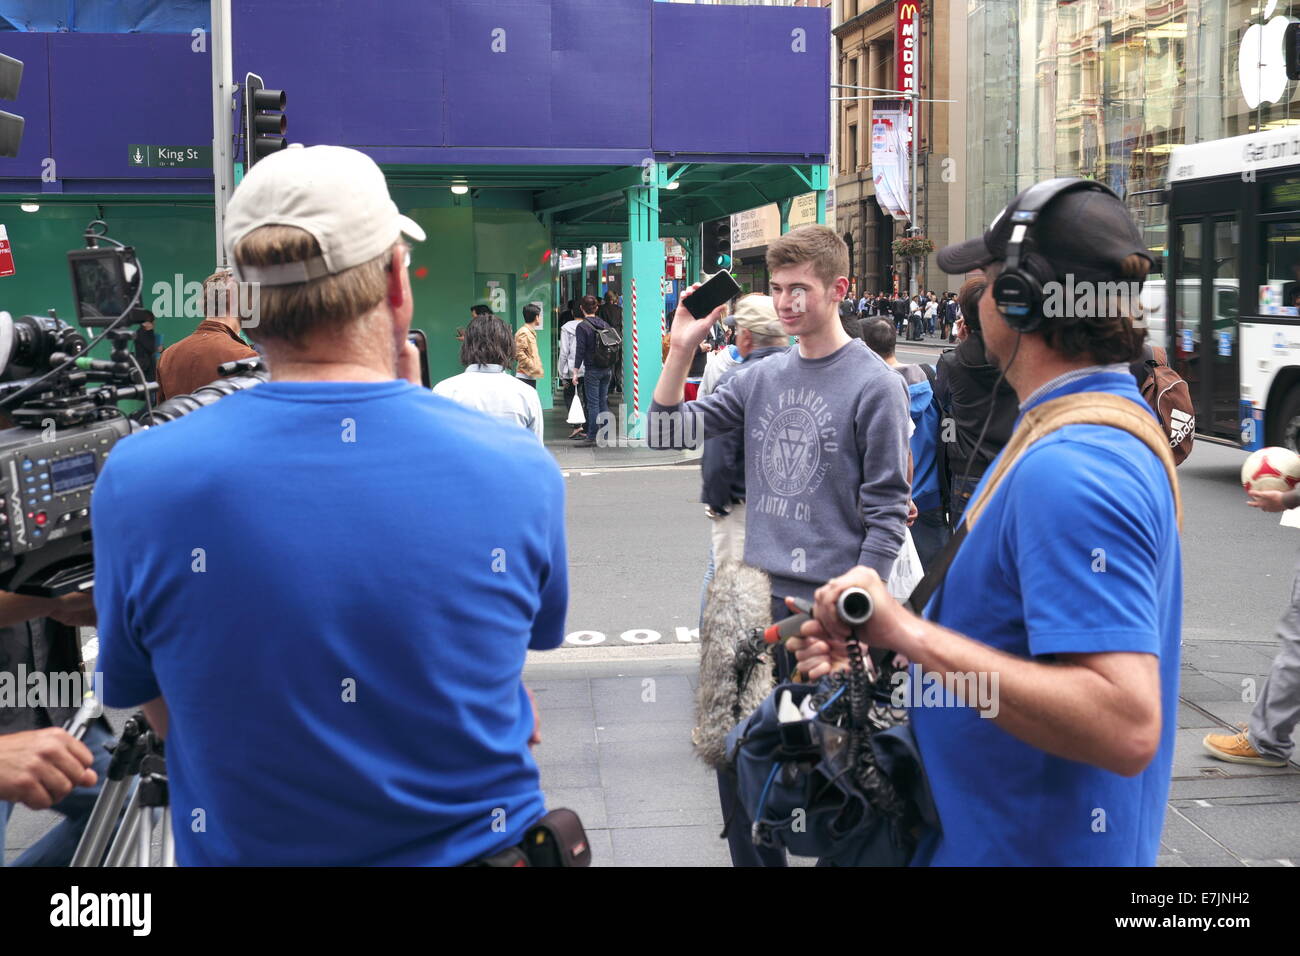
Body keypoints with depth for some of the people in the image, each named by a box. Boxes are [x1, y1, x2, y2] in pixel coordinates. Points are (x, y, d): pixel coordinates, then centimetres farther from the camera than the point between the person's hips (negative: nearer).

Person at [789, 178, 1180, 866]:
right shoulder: (1121, 421, 8)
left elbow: (1125, 727, -35)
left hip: (1025, 848, -10)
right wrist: (887, 647, 3)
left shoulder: (1067, 469, -27)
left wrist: (909, 634, -33)